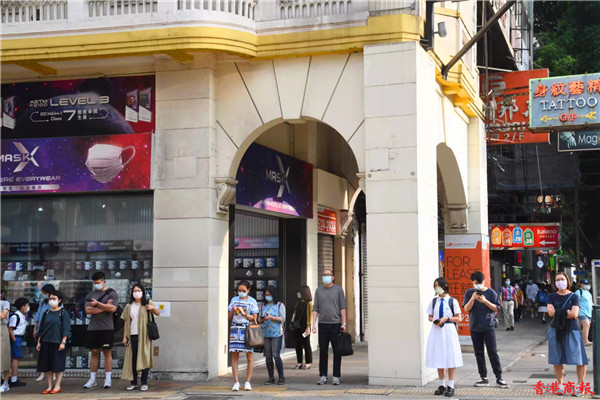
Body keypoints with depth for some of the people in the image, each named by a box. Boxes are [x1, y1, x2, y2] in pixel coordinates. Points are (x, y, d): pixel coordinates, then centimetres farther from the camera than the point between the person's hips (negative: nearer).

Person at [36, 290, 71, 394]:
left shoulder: (63, 313, -2)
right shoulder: (46, 313, 11)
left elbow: (66, 329, -6)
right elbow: (41, 328, 14)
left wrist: (63, 342, -12)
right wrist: (39, 342, 9)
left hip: (57, 342, -5)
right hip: (46, 343, 5)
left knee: (58, 365, 0)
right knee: (46, 366, 6)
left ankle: (57, 386, 9)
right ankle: (49, 386, 13)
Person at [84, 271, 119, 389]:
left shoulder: (112, 293, 2)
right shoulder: (90, 295, 12)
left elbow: (113, 308, -12)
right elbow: (88, 310, -2)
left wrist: (98, 304, -16)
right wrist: (105, 307, -8)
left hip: (107, 328, -3)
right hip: (93, 328, 3)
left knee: (107, 352, -1)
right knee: (94, 353, 6)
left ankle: (108, 379, 3)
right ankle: (92, 379, 10)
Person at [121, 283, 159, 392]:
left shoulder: (147, 303, 5)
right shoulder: (129, 306, 12)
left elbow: (158, 313, 7)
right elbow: (126, 323, 11)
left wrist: (153, 308, -15)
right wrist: (125, 337, 5)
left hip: (144, 335, -2)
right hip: (132, 335, 2)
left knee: (144, 358, -3)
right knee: (133, 359, 2)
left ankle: (144, 383, 2)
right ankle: (134, 382, 10)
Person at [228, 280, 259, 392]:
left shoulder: (252, 301, 5)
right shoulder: (234, 300, 12)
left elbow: (254, 318, 0)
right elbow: (230, 317, 12)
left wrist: (244, 313, -14)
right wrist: (232, 311, -8)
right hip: (235, 329, 2)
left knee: (250, 357, -2)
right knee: (234, 356, -3)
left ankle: (248, 382, 6)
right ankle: (236, 382, -1)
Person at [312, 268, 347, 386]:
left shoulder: (338, 289, 5)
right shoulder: (319, 290, 10)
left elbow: (342, 307, 2)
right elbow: (315, 308, 9)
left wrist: (343, 323, -6)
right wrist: (314, 323, 0)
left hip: (335, 324, -2)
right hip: (322, 324, 2)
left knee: (337, 352, 0)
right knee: (323, 351, 4)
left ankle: (336, 377, 6)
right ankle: (323, 376, 11)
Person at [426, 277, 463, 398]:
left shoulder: (452, 301, -2)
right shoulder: (433, 301, 8)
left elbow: (459, 318, 0)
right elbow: (430, 317, 15)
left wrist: (447, 318, -14)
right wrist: (434, 320, -6)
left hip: (449, 330, -3)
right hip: (436, 330, 3)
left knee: (451, 358, -3)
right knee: (438, 357, 7)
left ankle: (450, 386, 3)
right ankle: (442, 385, 17)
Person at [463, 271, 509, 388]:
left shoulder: (491, 292, 1)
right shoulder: (469, 293, 6)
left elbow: (496, 308, -2)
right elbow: (466, 309, -1)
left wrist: (485, 301, -17)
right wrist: (473, 299, -17)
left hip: (488, 327, -2)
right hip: (474, 328, 3)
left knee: (493, 352, -4)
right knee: (479, 353, 7)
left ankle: (499, 378, -1)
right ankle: (483, 378, 15)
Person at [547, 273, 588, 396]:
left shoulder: (574, 296, 1)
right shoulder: (552, 296, 8)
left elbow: (574, 314, -12)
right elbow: (550, 312, -8)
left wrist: (558, 313, -9)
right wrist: (567, 312, -11)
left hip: (571, 330, -2)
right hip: (556, 330, 2)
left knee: (580, 360, -7)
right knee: (557, 360, 5)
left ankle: (580, 385, 1)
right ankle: (560, 385, 15)